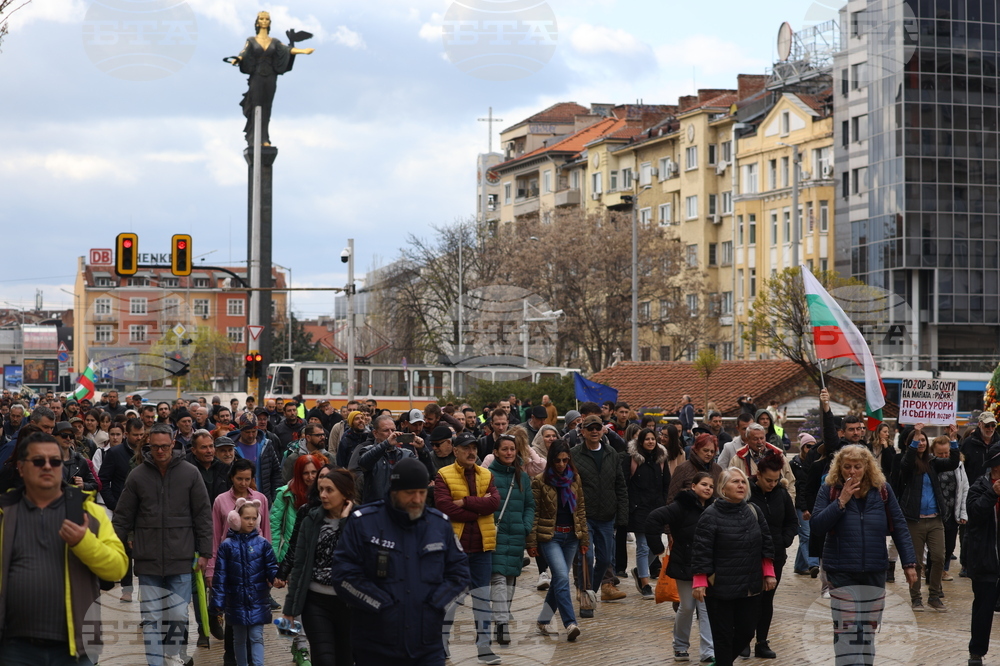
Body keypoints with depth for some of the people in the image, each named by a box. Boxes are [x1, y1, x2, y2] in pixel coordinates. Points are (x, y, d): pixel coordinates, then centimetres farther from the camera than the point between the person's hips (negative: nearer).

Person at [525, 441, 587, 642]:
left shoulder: (574, 479, 8)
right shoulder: (540, 481, -5)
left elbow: (581, 509, 13)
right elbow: (534, 513, -5)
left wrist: (584, 538, 10)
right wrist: (531, 542, -8)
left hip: (571, 536, 5)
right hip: (550, 536, -5)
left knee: (559, 579, 8)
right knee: (562, 577, -18)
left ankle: (543, 621, 20)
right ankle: (570, 623, -22)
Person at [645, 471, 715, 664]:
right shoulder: (681, 507, -14)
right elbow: (654, 518, -23)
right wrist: (658, 547, -21)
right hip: (685, 566, -4)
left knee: (706, 608, 0)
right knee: (687, 607, 6)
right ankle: (680, 647, 26)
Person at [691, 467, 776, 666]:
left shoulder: (754, 511, 4)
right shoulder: (711, 515, -12)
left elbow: (766, 544, 11)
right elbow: (701, 551, -13)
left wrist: (769, 573, 7)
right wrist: (699, 582, -16)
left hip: (750, 587, 5)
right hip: (720, 588, -5)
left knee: (746, 631, 11)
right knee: (723, 635, 0)